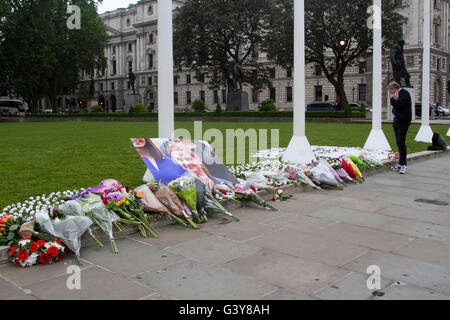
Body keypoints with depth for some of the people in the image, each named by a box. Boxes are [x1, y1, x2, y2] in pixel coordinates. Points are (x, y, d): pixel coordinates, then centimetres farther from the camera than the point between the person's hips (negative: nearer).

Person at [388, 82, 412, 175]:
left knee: (401, 143, -12)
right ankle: (401, 164, 16)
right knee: (399, 143, 10)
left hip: (403, 122, -9)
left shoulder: (405, 94, -10)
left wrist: (392, 98, -9)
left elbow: (398, 104, -21)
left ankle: (404, 165, -10)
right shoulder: (398, 95, 18)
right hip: (397, 122, 9)